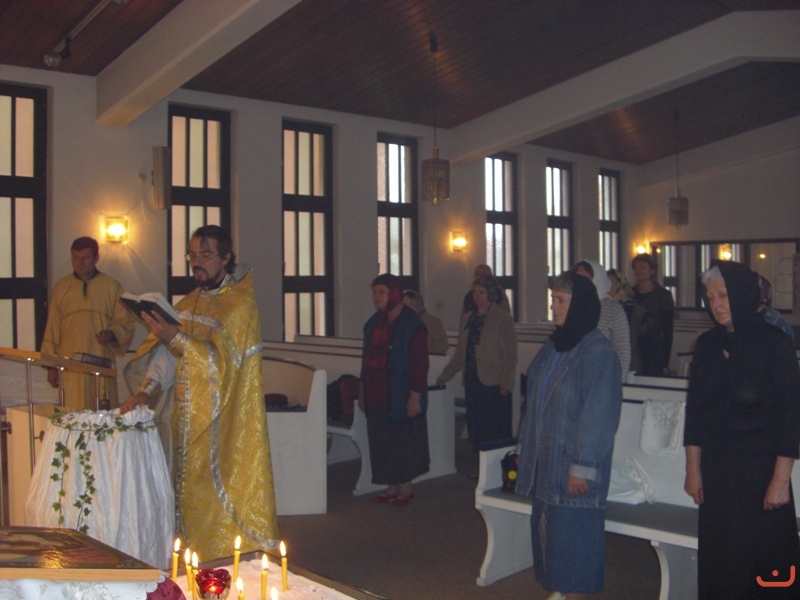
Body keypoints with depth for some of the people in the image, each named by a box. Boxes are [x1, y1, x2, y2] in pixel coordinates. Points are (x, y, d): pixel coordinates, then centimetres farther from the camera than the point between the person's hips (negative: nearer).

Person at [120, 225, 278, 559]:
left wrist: (175, 337, -29)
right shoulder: (189, 303, 13)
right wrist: (146, 390, -10)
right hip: (190, 418, 7)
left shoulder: (240, 303, -9)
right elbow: (164, 352, 6)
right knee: (191, 492, 10)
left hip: (225, 420, -7)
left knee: (225, 493, -3)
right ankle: (196, 555, 21)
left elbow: (222, 359, -19)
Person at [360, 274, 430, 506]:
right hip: (377, 396, 7)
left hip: (401, 397, -7)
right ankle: (392, 486, 23)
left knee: (403, 441, 3)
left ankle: (406, 487, 17)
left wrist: (415, 396, -18)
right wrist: (363, 392, 15)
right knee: (382, 442, 11)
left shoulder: (412, 324, -11)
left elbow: (420, 363, -14)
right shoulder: (373, 323, 10)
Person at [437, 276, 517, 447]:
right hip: (472, 381, 5)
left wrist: (506, 384, -11)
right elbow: (460, 353, 20)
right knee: (475, 430, 5)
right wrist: (444, 376, 16)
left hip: (494, 384, -5)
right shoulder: (467, 319, 16)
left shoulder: (502, 319, -1)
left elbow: (510, 355, -4)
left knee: (496, 433, -4)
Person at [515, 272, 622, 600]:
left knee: (572, 533, 1)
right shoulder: (554, 346, 10)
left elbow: (599, 413, -19)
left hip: (574, 464, -8)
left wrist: (582, 466, -19)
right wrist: (526, 449, 15)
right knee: (547, 527, 14)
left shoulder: (598, 352, -16)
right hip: (547, 459, 8)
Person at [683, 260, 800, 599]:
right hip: (716, 469, 4)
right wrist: (693, 469, 6)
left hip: (761, 469, -4)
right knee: (718, 558, 10)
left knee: (766, 559, 5)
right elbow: (694, 410, 7)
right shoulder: (707, 345, 5)